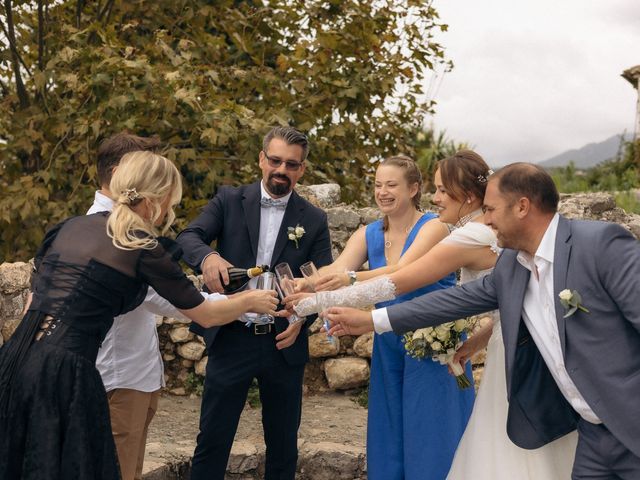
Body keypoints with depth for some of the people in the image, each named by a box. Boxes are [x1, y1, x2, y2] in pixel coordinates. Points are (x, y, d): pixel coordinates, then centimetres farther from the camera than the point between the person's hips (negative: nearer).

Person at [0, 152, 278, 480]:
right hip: (65, 370, -6)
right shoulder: (144, 249, -2)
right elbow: (205, 315, 8)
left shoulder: (72, 225, 14)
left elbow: (36, 298, 17)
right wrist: (251, 301, 25)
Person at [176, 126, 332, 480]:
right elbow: (188, 236, -10)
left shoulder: (314, 220, 4)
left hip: (284, 344, 2)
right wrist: (207, 256, -34)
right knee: (212, 440, 5)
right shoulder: (229, 201, 2)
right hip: (231, 340, -1)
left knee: (283, 444, 13)